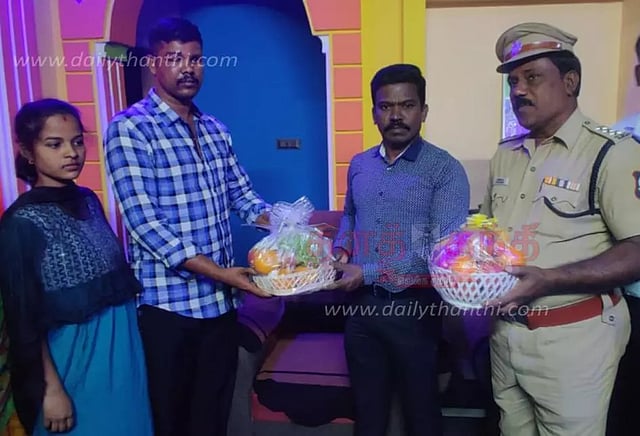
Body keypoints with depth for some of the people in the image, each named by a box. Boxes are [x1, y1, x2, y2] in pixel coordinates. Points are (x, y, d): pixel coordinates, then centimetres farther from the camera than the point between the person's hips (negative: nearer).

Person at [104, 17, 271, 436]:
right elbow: (144, 221, -20)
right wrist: (219, 272, -25)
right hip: (167, 303, -5)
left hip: (221, 300, 6)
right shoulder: (130, 128, -12)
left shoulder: (216, 130, 10)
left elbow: (242, 195, 12)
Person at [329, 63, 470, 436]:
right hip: (362, 306, 5)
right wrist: (341, 251, 3)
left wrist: (367, 274, -20)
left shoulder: (446, 170, -12)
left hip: (414, 309, -4)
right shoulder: (359, 165, 6)